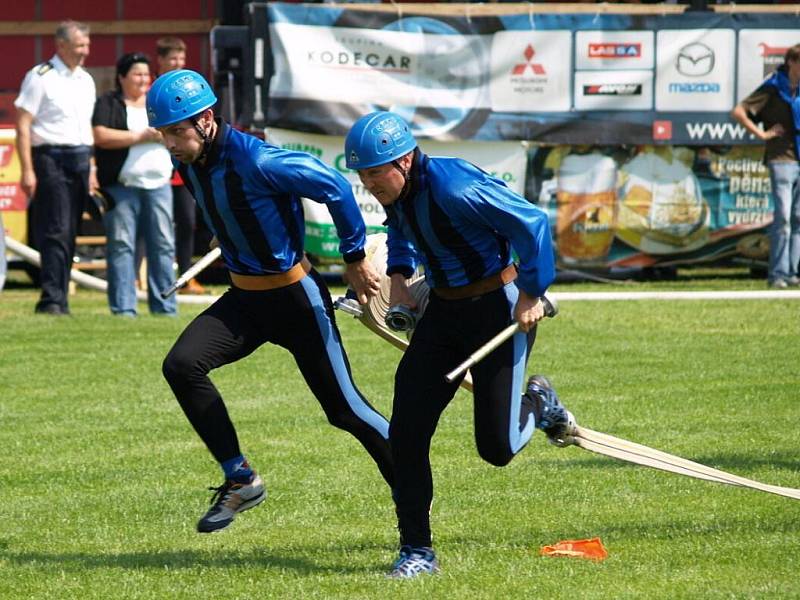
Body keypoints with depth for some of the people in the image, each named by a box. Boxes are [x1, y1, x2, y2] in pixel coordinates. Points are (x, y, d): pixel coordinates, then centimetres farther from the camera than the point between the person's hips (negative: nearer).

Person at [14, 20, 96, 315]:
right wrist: (27, 170, -15)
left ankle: (60, 300, 10)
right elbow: (23, 125, -9)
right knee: (55, 232, -13)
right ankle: (51, 299, -14)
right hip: (51, 159, -7)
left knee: (69, 233, 7)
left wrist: (91, 169, 17)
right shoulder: (40, 77, -6)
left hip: (80, 161, 7)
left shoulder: (86, 81, 17)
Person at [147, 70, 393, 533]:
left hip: (297, 298, -7)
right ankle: (240, 479, -5)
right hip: (244, 299, 7)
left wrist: (355, 258, -10)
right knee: (182, 365, -14)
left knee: (344, 407, 0)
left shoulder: (256, 161, -26)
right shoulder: (190, 163, -2)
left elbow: (335, 188, -18)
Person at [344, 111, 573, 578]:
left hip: (500, 310, -7)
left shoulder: (453, 188, -28)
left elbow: (531, 223, -24)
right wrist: (398, 277, 7)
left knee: (496, 447, -6)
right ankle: (417, 552, 7)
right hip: (444, 312, 7)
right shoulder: (396, 193, -3)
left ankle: (539, 401, 29)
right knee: (406, 434, -3)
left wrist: (531, 293, -18)